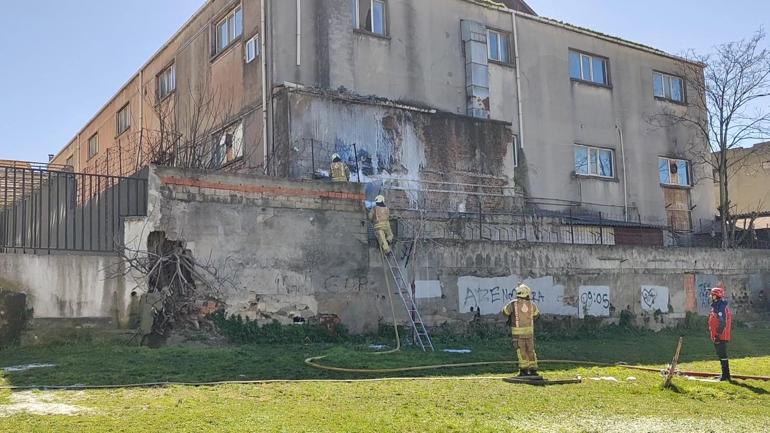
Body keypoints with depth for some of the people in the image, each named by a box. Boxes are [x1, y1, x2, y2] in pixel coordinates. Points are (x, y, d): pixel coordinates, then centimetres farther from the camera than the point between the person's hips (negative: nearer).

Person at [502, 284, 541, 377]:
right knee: (530, 351, 11)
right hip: (529, 330, 2)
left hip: (517, 331, -2)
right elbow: (537, 314, 18)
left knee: (521, 352, 3)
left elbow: (505, 311, 9)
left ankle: (524, 370, 1)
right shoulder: (531, 304, -1)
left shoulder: (513, 304, -9)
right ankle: (533, 370, 11)